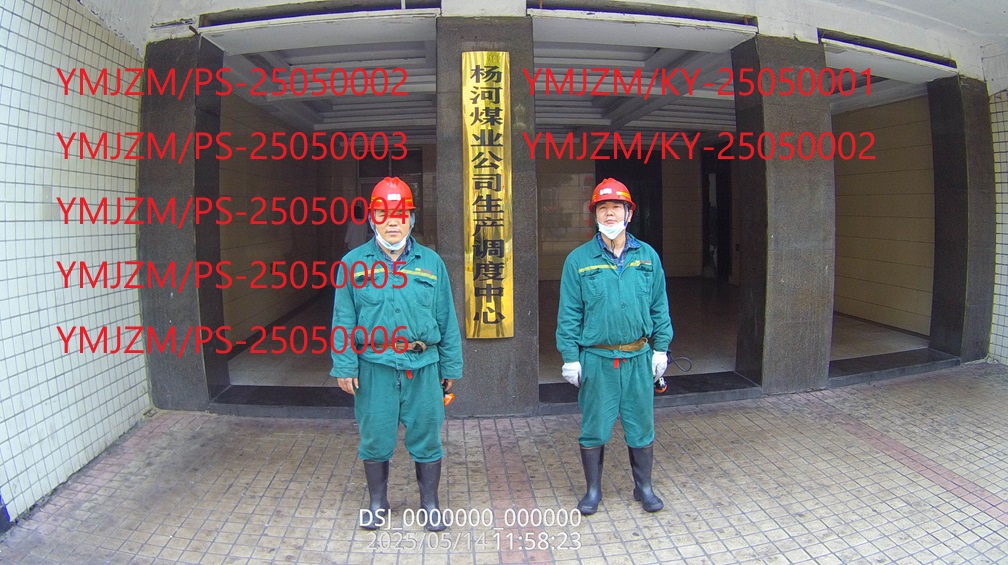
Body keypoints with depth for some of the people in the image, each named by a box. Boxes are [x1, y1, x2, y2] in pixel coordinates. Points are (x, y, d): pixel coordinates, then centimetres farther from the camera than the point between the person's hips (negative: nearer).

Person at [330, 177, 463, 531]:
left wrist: (450, 366, 7)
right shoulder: (355, 262, 2)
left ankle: (429, 503, 28)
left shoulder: (431, 262, 5)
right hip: (374, 368, 0)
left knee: (426, 436, 9)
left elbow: (446, 320, 7)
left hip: (423, 367, 1)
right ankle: (377, 502, 33)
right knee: (375, 438, 11)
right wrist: (344, 366, -5)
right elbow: (343, 320, 1)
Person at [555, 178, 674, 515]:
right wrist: (570, 358, -6)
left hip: (638, 358, 2)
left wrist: (661, 348, 4)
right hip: (596, 359, -2)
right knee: (594, 429, 9)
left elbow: (659, 307, 8)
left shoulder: (647, 256, 4)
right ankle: (593, 490, 27)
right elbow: (569, 314, -3)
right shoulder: (578, 260, -3)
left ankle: (644, 487, 32)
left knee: (641, 426, 13)